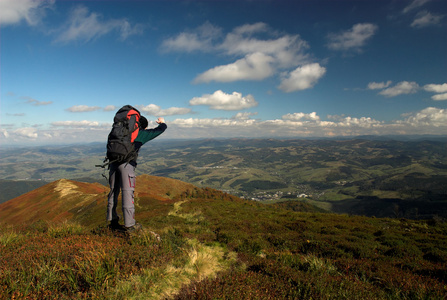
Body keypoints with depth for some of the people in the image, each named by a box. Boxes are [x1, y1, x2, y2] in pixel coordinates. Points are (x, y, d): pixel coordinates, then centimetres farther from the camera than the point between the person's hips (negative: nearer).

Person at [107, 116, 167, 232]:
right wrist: (162, 123, 40)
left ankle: (112, 220, 24)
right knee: (127, 192, -2)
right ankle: (130, 224, 4)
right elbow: (160, 130, 18)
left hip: (114, 161, 6)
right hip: (127, 164, -6)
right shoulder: (142, 133, 9)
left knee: (114, 191, 14)